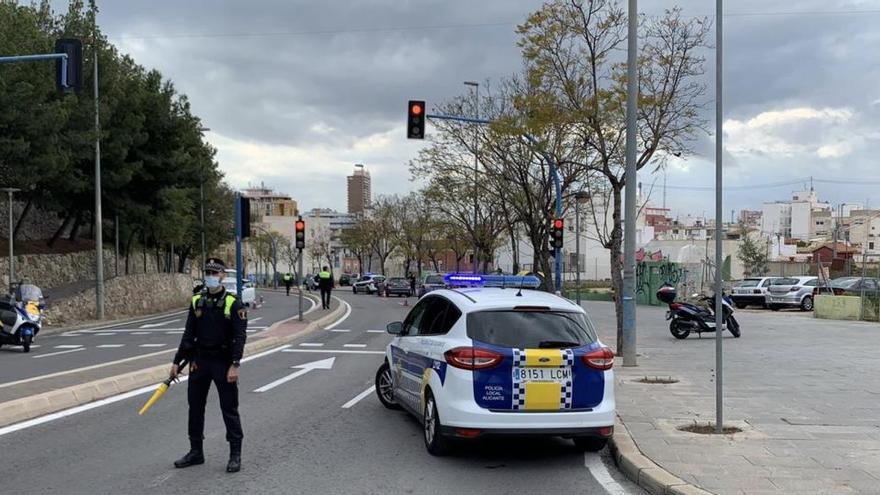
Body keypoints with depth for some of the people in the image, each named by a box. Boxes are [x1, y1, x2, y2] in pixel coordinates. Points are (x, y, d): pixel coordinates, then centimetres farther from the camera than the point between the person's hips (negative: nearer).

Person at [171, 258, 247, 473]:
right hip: (199, 361, 5)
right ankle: (196, 452, 26)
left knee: (229, 409, 0)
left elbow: (240, 336, -12)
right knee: (195, 407, 12)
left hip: (223, 362, -5)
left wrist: (235, 365, -20)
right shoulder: (197, 301, 7)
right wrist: (177, 361, 8)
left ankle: (235, 455, 9)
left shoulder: (233, 303, -8)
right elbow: (188, 334, 11)